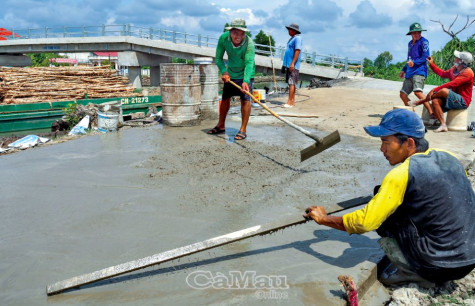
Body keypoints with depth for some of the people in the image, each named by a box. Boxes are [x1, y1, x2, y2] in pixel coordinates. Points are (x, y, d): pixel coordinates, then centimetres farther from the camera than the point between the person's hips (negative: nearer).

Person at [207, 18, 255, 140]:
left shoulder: (249, 43, -29)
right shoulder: (223, 38, -19)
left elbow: (249, 63, -38)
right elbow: (218, 58, -9)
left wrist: (245, 81, -52)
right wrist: (224, 71, -26)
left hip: (246, 74, -4)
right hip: (230, 72, 4)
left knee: (245, 100, -12)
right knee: (225, 98, 11)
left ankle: (243, 130, -5)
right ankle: (221, 126, 27)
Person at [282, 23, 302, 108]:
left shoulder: (297, 38, -10)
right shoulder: (292, 38, 20)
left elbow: (297, 51, -19)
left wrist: (292, 63, -25)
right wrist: (285, 64, 23)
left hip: (293, 65, -10)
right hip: (289, 65, 10)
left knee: (292, 83, -12)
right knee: (291, 83, 10)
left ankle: (289, 102, -14)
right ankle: (293, 101, 15)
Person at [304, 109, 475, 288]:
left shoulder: (403, 174, -18)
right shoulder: (448, 157, 3)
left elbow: (365, 223, -18)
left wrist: (324, 219, -3)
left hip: (440, 266, -7)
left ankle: (411, 271, 1)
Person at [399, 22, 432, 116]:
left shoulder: (423, 41, -1)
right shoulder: (410, 43, 22)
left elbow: (426, 56, -11)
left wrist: (414, 62, -23)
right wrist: (403, 70, 29)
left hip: (419, 71, -8)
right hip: (409, 73, 8)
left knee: (418, 92, -28)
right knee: (403, 94, 7)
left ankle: (431, 113, -28)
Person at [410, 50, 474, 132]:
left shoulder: (468, 72, -17)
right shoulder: (454, 68, 9)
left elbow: (452, 84, -26)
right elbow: (443, 73, 25)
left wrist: (434, 90, -28)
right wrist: (431, 64, 25)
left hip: (463, 101, -8)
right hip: (453, 99, 8)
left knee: (444, 91, -31)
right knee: (435, 101, -19)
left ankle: (421, 101, -12)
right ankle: (443, 125, -24)